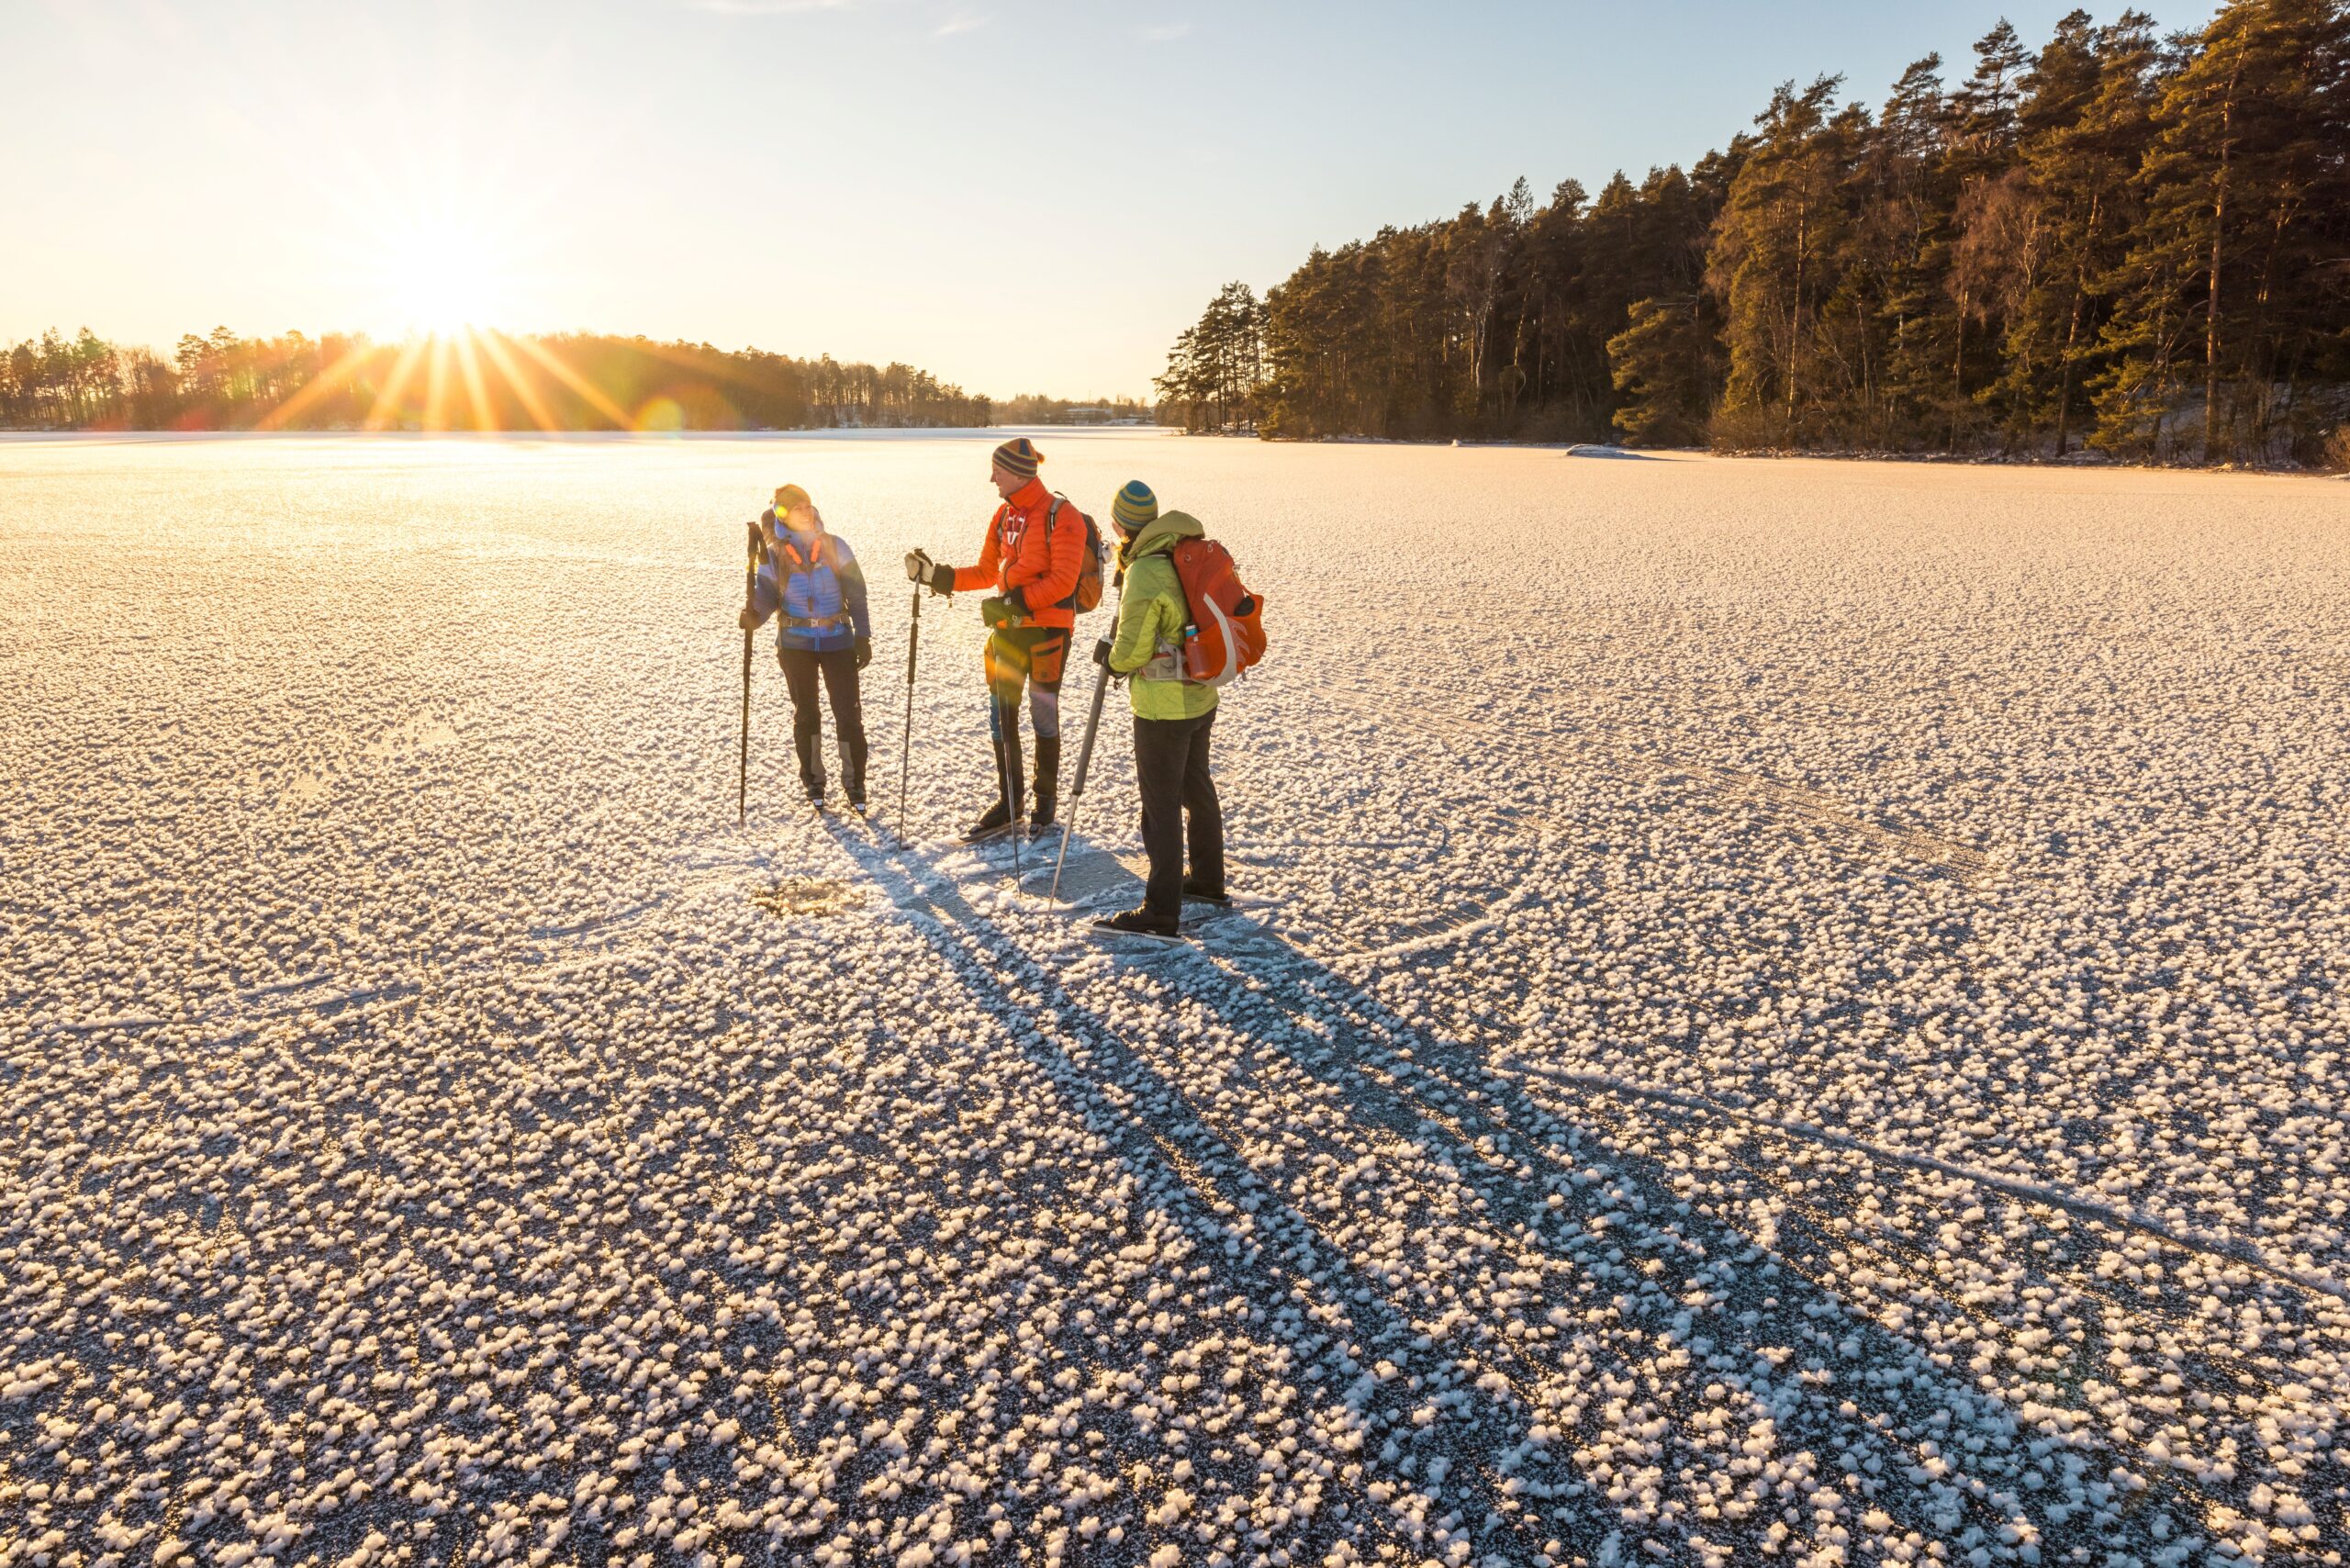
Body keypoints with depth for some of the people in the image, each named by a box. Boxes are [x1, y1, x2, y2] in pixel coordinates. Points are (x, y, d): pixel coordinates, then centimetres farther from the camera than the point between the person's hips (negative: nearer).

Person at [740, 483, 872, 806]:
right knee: (805, 713, 11)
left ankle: (854, 782, 11)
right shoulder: (774, 555, -3)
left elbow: (856, 594, -2)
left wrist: (863, 637, -5)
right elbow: (766, 595, -4)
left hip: (838, 641, -1)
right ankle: (813, 779, 26)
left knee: (848, 712, -3)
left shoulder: (835, 546, -4)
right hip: (795, 645, 1)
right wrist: (753, 614, -27)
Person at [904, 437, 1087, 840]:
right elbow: (987, 572, 16)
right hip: (1007, 628, 7)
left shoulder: (1061, 516, -12)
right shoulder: (1004, 515, 10)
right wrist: (940, 575, 5)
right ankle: (1007, 805, 17)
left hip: (1047, 629, -6)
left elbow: (1062, 581, -19)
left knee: (1043, 715, 5)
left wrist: (1013, 601, -25)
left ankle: (1046, 799, 22)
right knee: (1001, 715, 7)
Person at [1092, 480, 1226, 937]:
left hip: (1163, 709, -9)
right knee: (1196, 788, 21)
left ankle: (1161, 913, 3)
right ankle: (1208, 881, 37)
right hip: (1201, 697, 9)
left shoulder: (1144, 576, -21)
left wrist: (1107, 655, 3)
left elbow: (1131, 652, -19)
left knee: (1161, 806, -2)